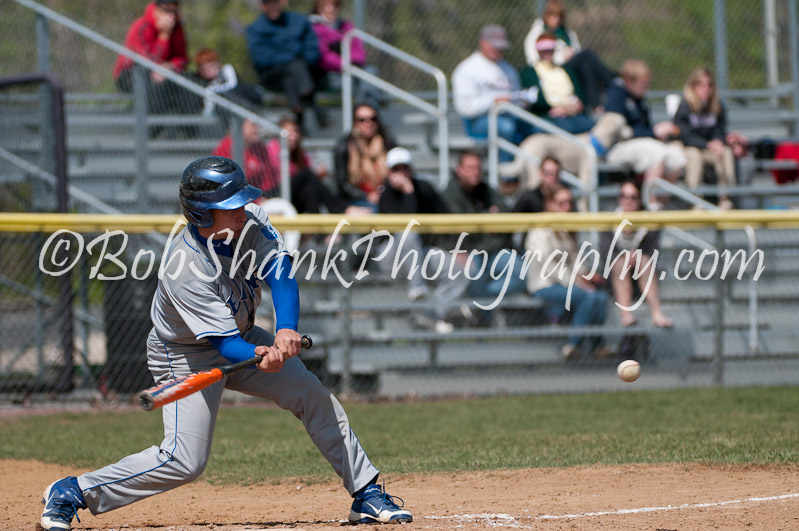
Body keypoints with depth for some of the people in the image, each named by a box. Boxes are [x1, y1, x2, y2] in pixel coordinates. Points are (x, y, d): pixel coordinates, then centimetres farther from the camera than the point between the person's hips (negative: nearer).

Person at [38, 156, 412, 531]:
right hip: (187, 354, -7)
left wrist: (286, 331, -46)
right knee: (184, 461, -16)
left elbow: (280, 274, -28)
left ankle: (366, 494, 13)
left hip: (241, 337, 7)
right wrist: (262, 357, -58)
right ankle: (71, 492, -5)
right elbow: (225, 344, -36)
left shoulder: (250, 220, -18)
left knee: (314, 397, 1)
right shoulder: (186, 269, -35)